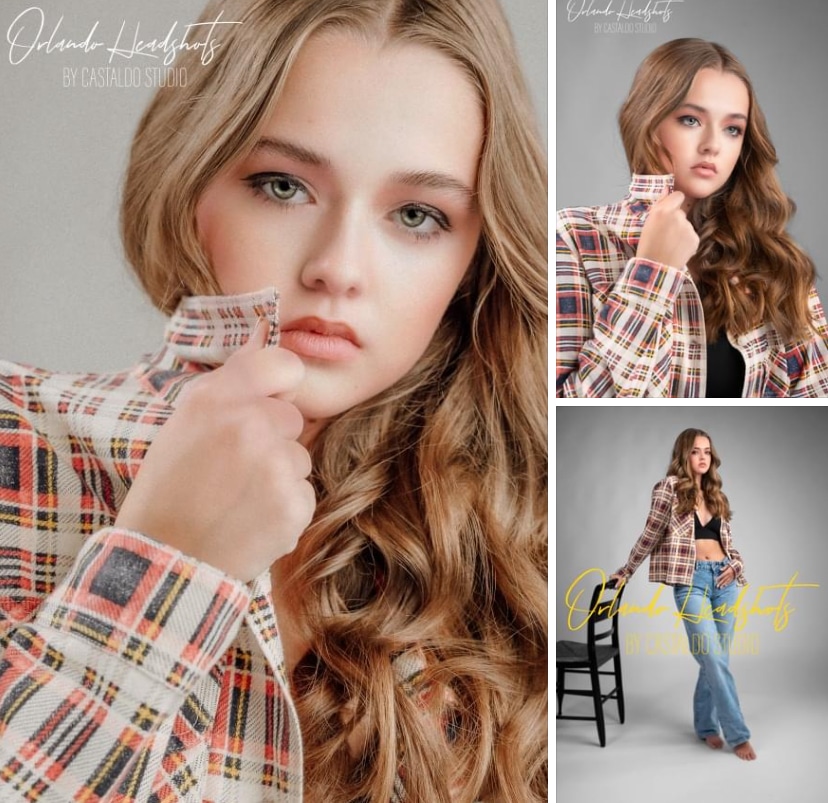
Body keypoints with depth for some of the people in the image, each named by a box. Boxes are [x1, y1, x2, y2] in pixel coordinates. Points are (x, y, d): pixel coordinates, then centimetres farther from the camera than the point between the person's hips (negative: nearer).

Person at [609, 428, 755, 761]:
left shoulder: (715, 494, 15)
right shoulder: (669, 487, -2)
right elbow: (650, 534, 2)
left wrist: (735, 565, 1)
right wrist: (626, 571, 6)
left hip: (723, 578, 6)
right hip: (691, 578, -5)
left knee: (716, 658, 8)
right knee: (713, 658, -10)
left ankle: (706, 725, 21)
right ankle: (738, 734, -4)